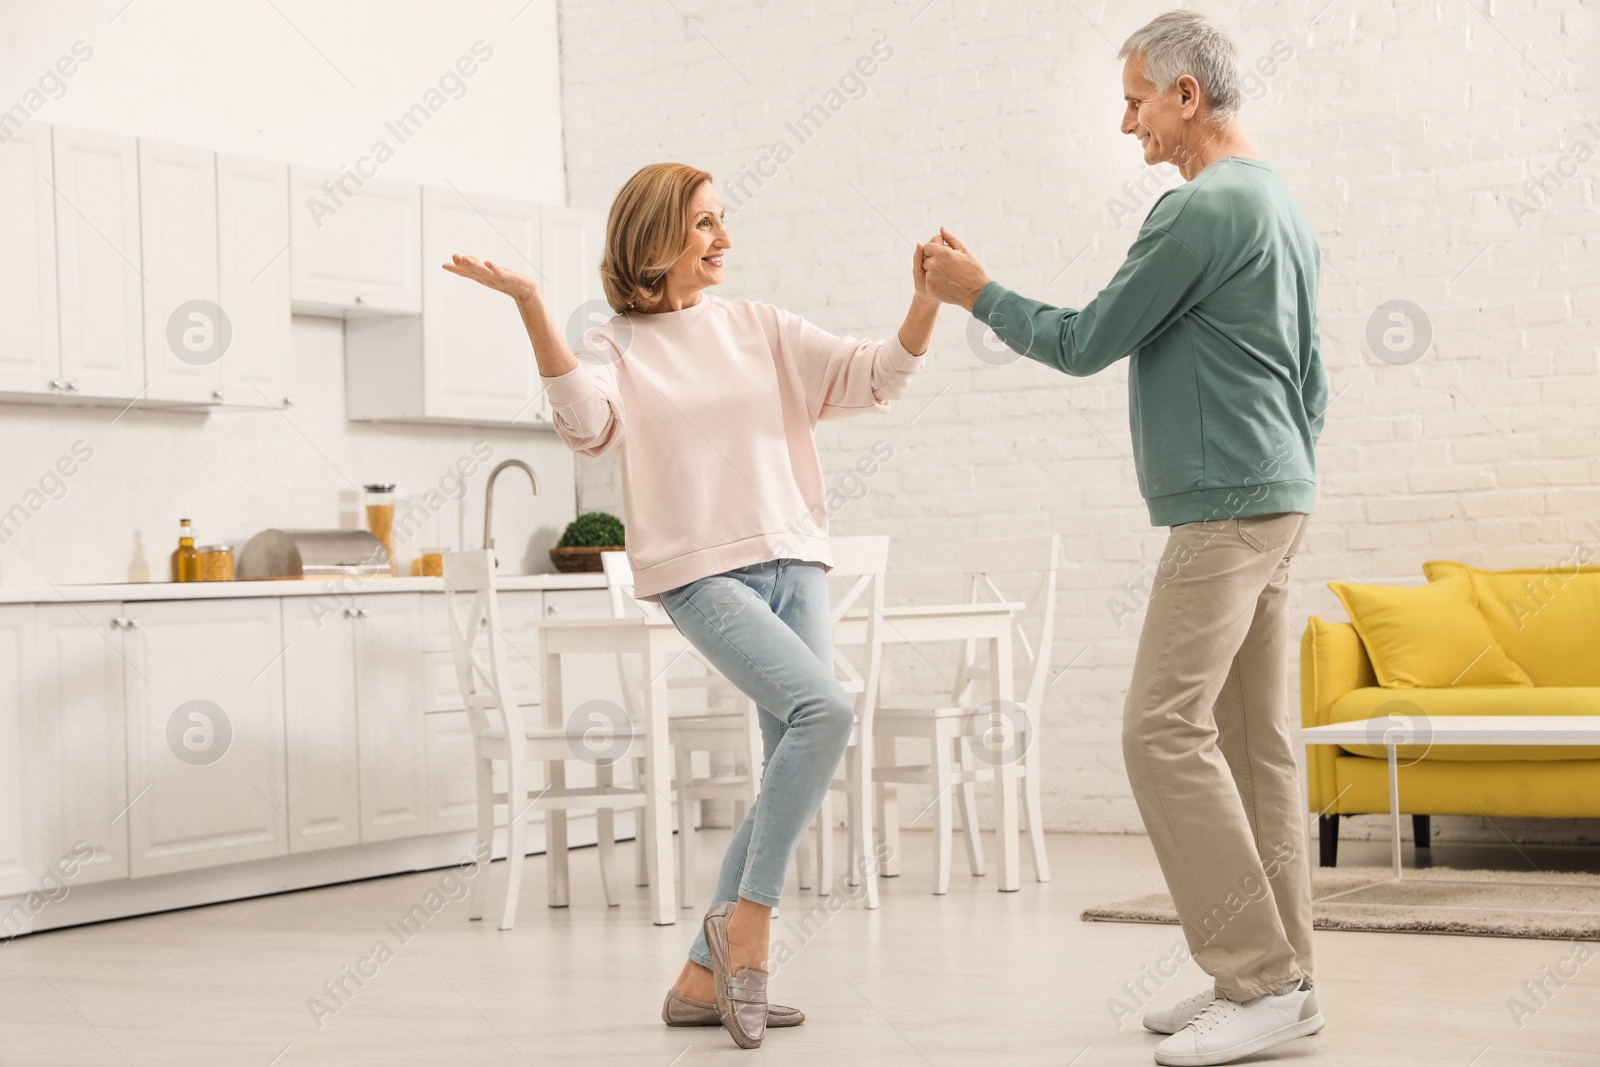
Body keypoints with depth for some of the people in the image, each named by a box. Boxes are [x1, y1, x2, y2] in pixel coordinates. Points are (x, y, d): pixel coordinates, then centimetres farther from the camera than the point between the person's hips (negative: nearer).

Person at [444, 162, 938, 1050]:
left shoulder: (758, 327, 13)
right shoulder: (615, 348, 3)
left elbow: (872, 377, 8)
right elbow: (585, 422, -18)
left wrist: (925, 307, -9)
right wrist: (531, 306, -26)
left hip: (792, 560, 5)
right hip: (702, 571, -5)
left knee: (794, 773, 2)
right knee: (823, 710, -25)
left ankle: (704, 978, 11)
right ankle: (747, 918, -11)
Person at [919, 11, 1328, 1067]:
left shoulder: (1206, 208, -13)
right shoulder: (1281, 205, 19)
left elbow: (1086, 342, -9)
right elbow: (1311, 382, 23)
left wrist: (978, 292, 5)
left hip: (1225, 508, -10)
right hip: (1275, 502, 10)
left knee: (1166, 728, -12)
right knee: (1253, 737, 9)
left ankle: (1259, 980, -11)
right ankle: (1281, 979, 11)